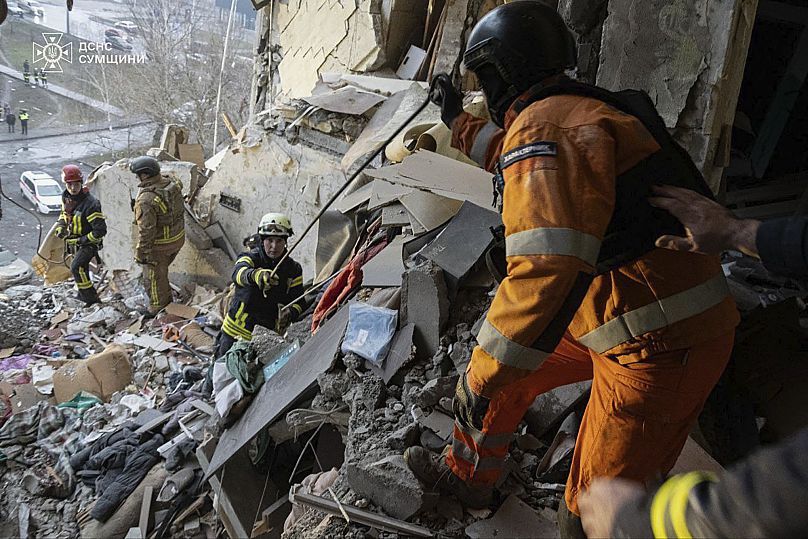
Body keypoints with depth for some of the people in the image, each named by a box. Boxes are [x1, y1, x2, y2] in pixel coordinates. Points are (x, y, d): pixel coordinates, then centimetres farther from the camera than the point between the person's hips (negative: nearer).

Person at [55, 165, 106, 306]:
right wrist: (60, 228, -1)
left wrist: (83, 240, -24)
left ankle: (91, 299, -15)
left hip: (88, 243, -8)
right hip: (74, 242, 8)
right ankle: (83, 294, 43)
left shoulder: (90, 204, -28)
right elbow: (64, 214, 18)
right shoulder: (66, 197, -3)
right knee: (82, 270, 23)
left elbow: (100, 230, -28)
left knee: (76, 267, -23)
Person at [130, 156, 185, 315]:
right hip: (178, 237, 8)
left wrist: (141, 253, -14)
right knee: (161, 270, 29)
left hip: (159, 245, -8)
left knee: (154, 278, 14)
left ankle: (157, 310, 31)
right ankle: (166, 300, 45)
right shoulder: (173, 184, -6)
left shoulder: (146, 199, -29)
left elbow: (146, 230, -25)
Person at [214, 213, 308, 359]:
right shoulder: (250, 258, -10)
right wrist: (256, 275, -57)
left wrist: (290, 312, -28)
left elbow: (299, 302, -4)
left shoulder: (293, 269, 0)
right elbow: (239, 273, -33)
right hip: (236, 332, -2)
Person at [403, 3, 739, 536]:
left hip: (660, 345, -10)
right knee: (502, 371, 20)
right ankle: (466, 475, 42)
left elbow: (546, 269, -32)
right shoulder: (577, 111, 12)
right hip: (617, 315, 10)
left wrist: (484, 376, -23)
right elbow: (515, 161, 35)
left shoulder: (545, 124, -20)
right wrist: (458, 120, 43)